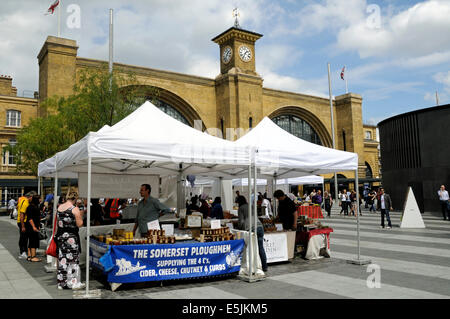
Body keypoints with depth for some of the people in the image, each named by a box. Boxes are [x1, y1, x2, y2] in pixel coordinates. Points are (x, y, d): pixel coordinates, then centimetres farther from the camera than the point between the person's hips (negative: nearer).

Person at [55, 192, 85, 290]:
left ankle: (62, 282, 17)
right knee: (73, 259, 2)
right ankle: (74, 282, 6)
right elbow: (79, 224, -12)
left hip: (60, 236, 6)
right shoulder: (75, 209, -13)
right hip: (71, 236, -6)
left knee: (62, 258, 11)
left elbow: (57, 222, 14)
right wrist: (80, 215, 2)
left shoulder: (59, 207, 7)